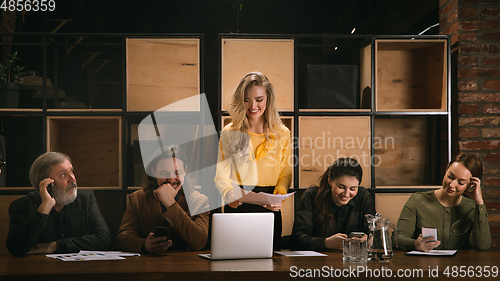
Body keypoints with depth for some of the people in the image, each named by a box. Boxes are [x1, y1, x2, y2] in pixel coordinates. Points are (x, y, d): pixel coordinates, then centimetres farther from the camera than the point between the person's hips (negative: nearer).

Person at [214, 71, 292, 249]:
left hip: (269, 209, 1)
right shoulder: (229, 133, 3)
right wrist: (229, 194, -20)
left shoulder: (282, 134, 5)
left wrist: (279, 196, -12)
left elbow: (285, 174, 8)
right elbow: (221, 175, 1)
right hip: (237, 206, -1)